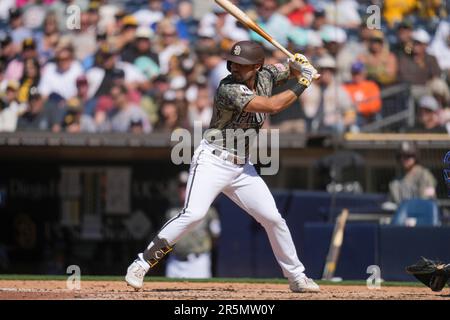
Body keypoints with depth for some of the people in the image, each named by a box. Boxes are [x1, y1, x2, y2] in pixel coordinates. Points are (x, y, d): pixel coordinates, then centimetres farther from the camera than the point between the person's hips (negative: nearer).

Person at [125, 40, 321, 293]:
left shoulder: (265, 76, 3)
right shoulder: (229, 89, -19)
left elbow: (290, 69, 22)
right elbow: (273, 106, -25)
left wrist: (300, 65, -3)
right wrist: (303, 85, -14)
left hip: (242, 167, 7)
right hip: (212, 161, -7)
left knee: (273, 219, 5)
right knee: (193, 214, -24)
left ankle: (297, 276, 20)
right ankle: (142, 264, -18)